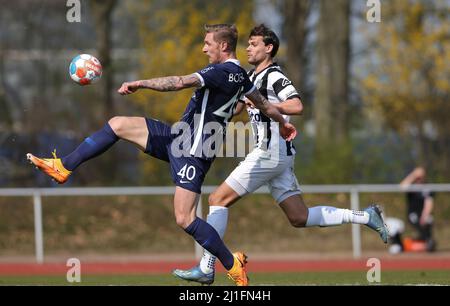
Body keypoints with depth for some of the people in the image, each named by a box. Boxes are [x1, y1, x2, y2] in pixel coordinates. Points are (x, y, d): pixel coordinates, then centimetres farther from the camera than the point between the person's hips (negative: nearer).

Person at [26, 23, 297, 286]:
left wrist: (139, 84, -26)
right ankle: (63, 167, 10)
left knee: (185, 219, -13)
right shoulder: (240, 75, 11)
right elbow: (264, 103, 26)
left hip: (192, 150, -10)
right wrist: (283, 122, 43)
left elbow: (180, 83, -29)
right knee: (118, 125, 5)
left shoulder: (222, 71, -18)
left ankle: (233, 265, 3)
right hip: (180, 136, 10)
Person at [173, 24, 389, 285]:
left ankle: (206, 269, -7)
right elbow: (236, 107, 34)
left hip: (271, 153, -10)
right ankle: (366, 216, 8)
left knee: (219, 200, -7)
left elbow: (297, 106, -25)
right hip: (280, 155, 10)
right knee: (300, 218, 7)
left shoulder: (274, 77, -11)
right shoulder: (251, 78, 18)